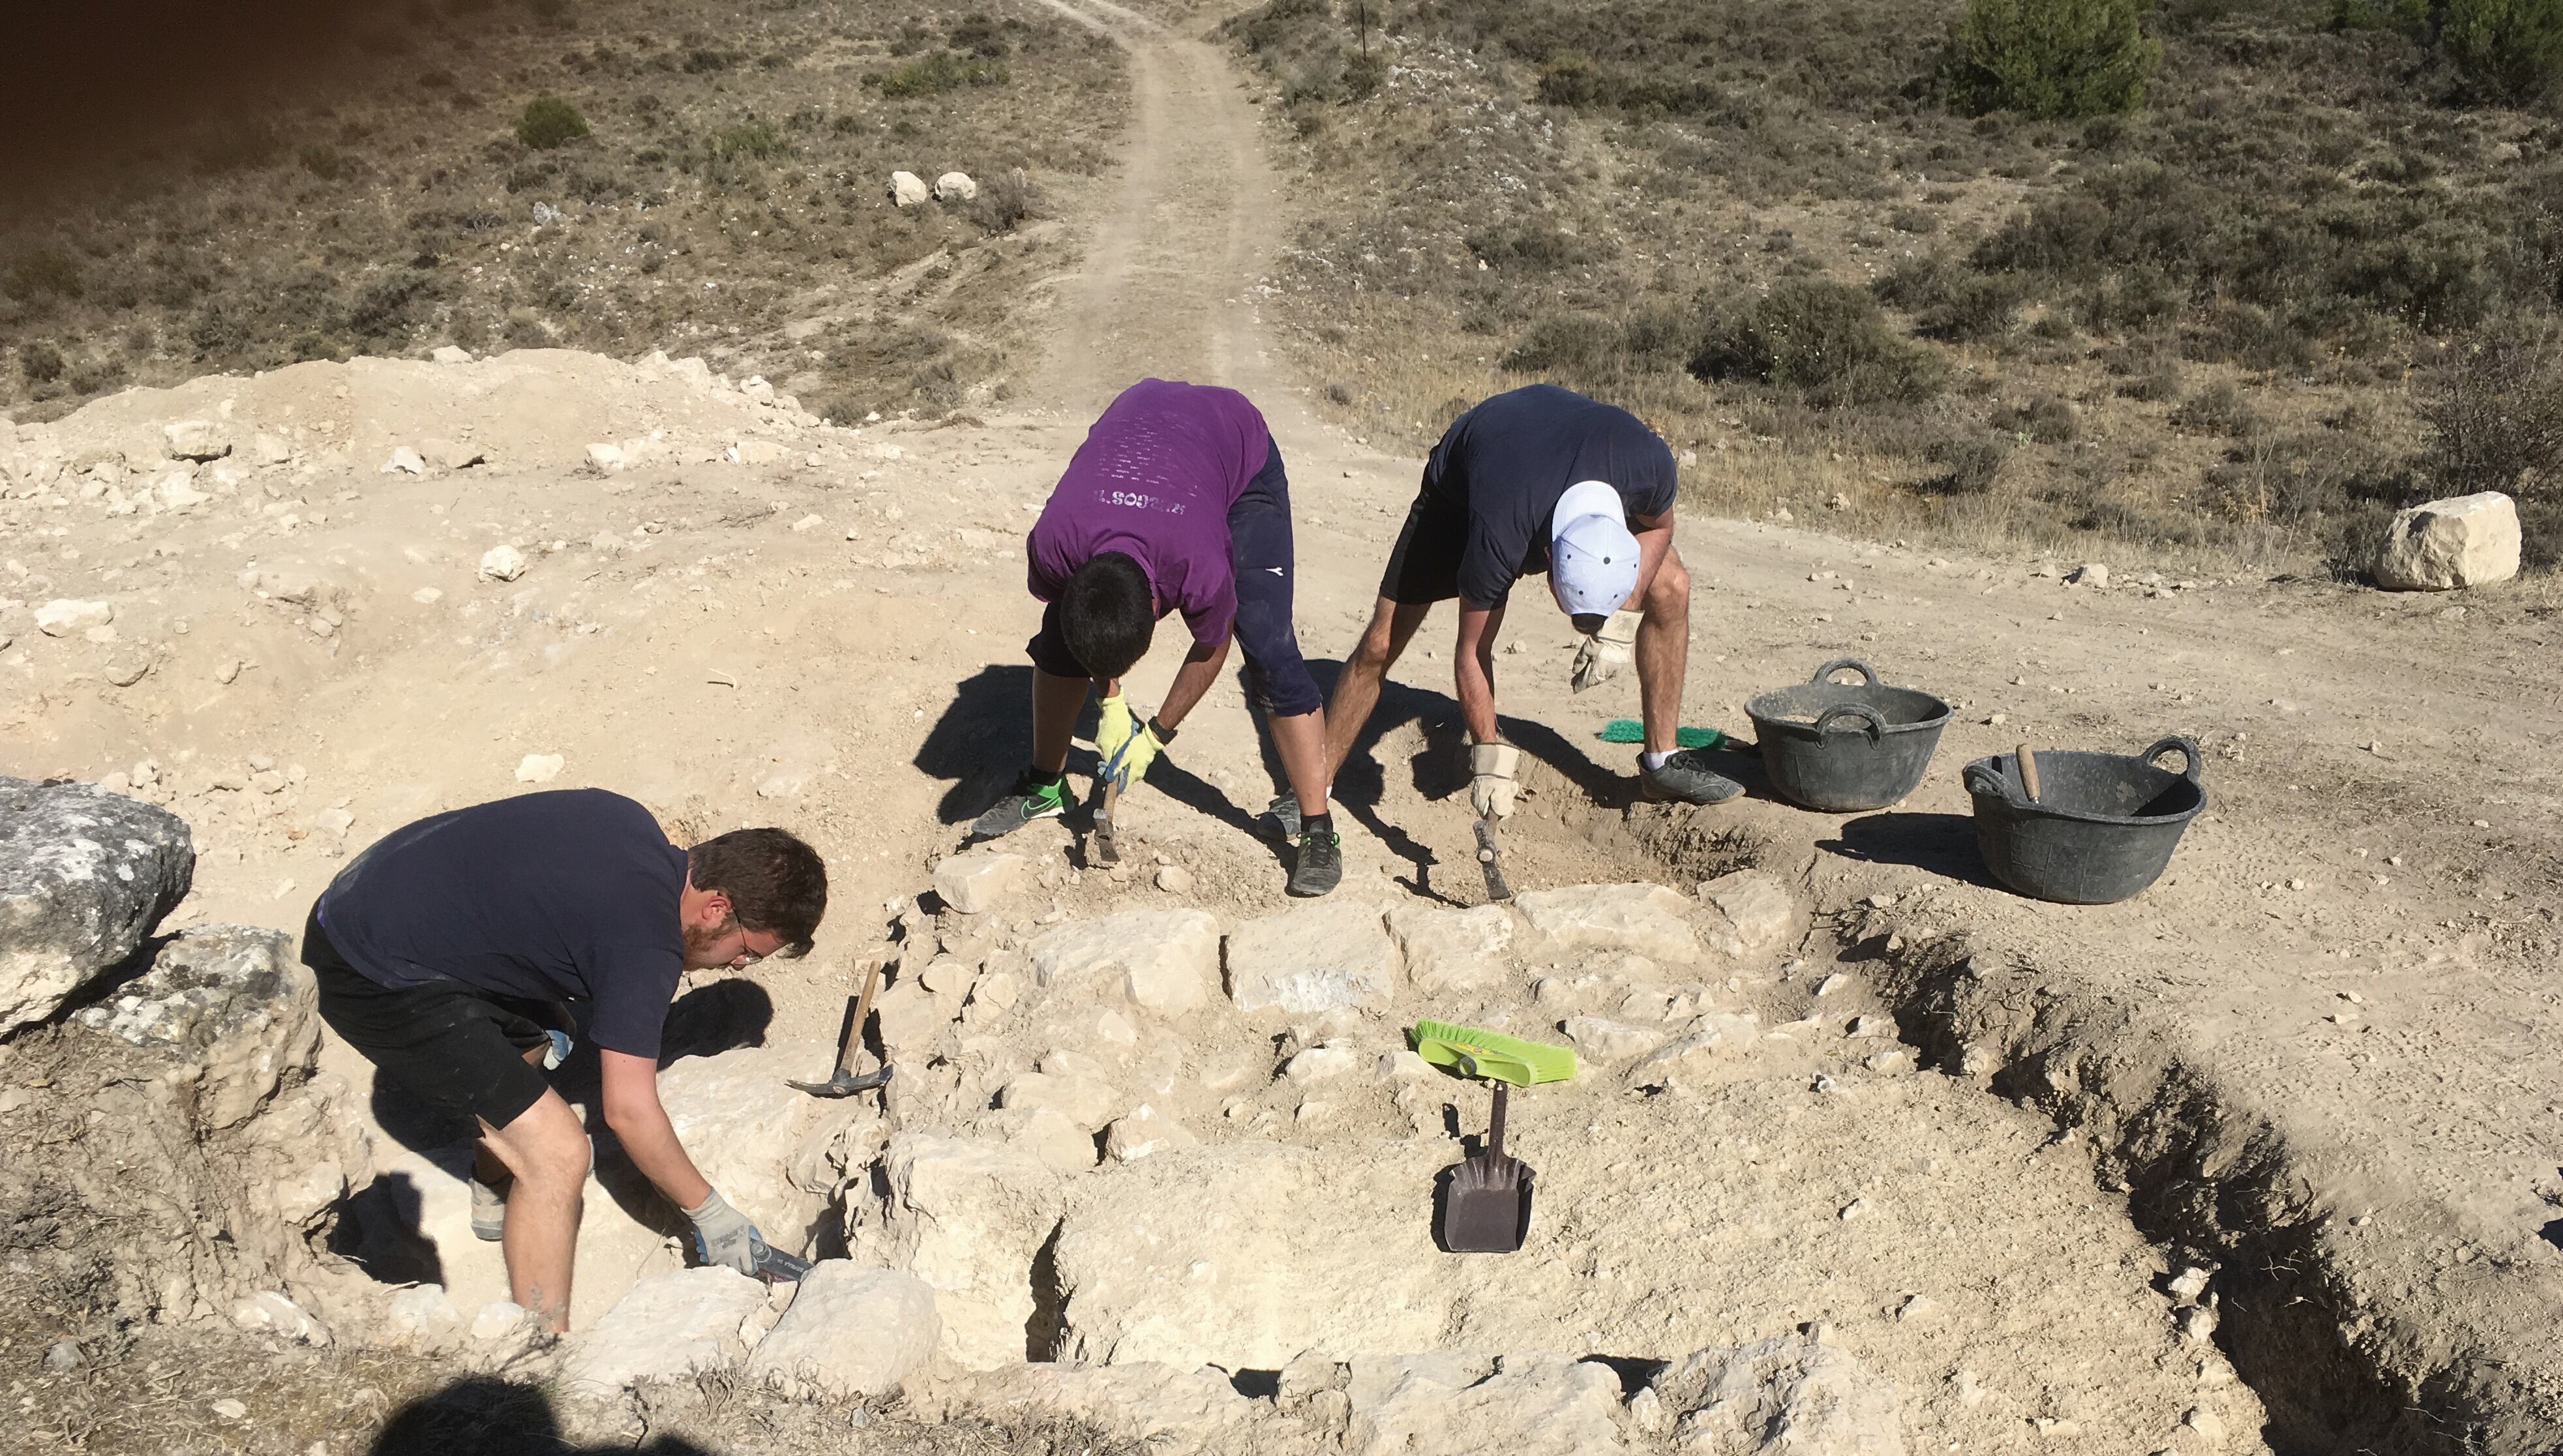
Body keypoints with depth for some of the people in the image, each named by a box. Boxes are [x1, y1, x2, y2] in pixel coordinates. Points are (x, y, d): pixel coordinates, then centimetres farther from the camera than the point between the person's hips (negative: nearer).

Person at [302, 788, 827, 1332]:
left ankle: (494, 1192, 51)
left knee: (528, 1038, 32)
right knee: (557, 1155, -12)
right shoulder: (646, 943, -21)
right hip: (374, 978, -10)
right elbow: (630, 1112, -17)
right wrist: (709, 1211, -5)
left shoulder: (629, 820, 3)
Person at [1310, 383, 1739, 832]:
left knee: (1670, 588, -10)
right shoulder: (1497, 537, -43)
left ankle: (1661, 763, 5)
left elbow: (1658, 526, -11)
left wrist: (1622, 619, -22)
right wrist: (1489, 756, -26)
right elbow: (1471, 652, -26)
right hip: (1457, 487, -3)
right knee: (1381, 643, -12)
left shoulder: (1648, 463, -38)